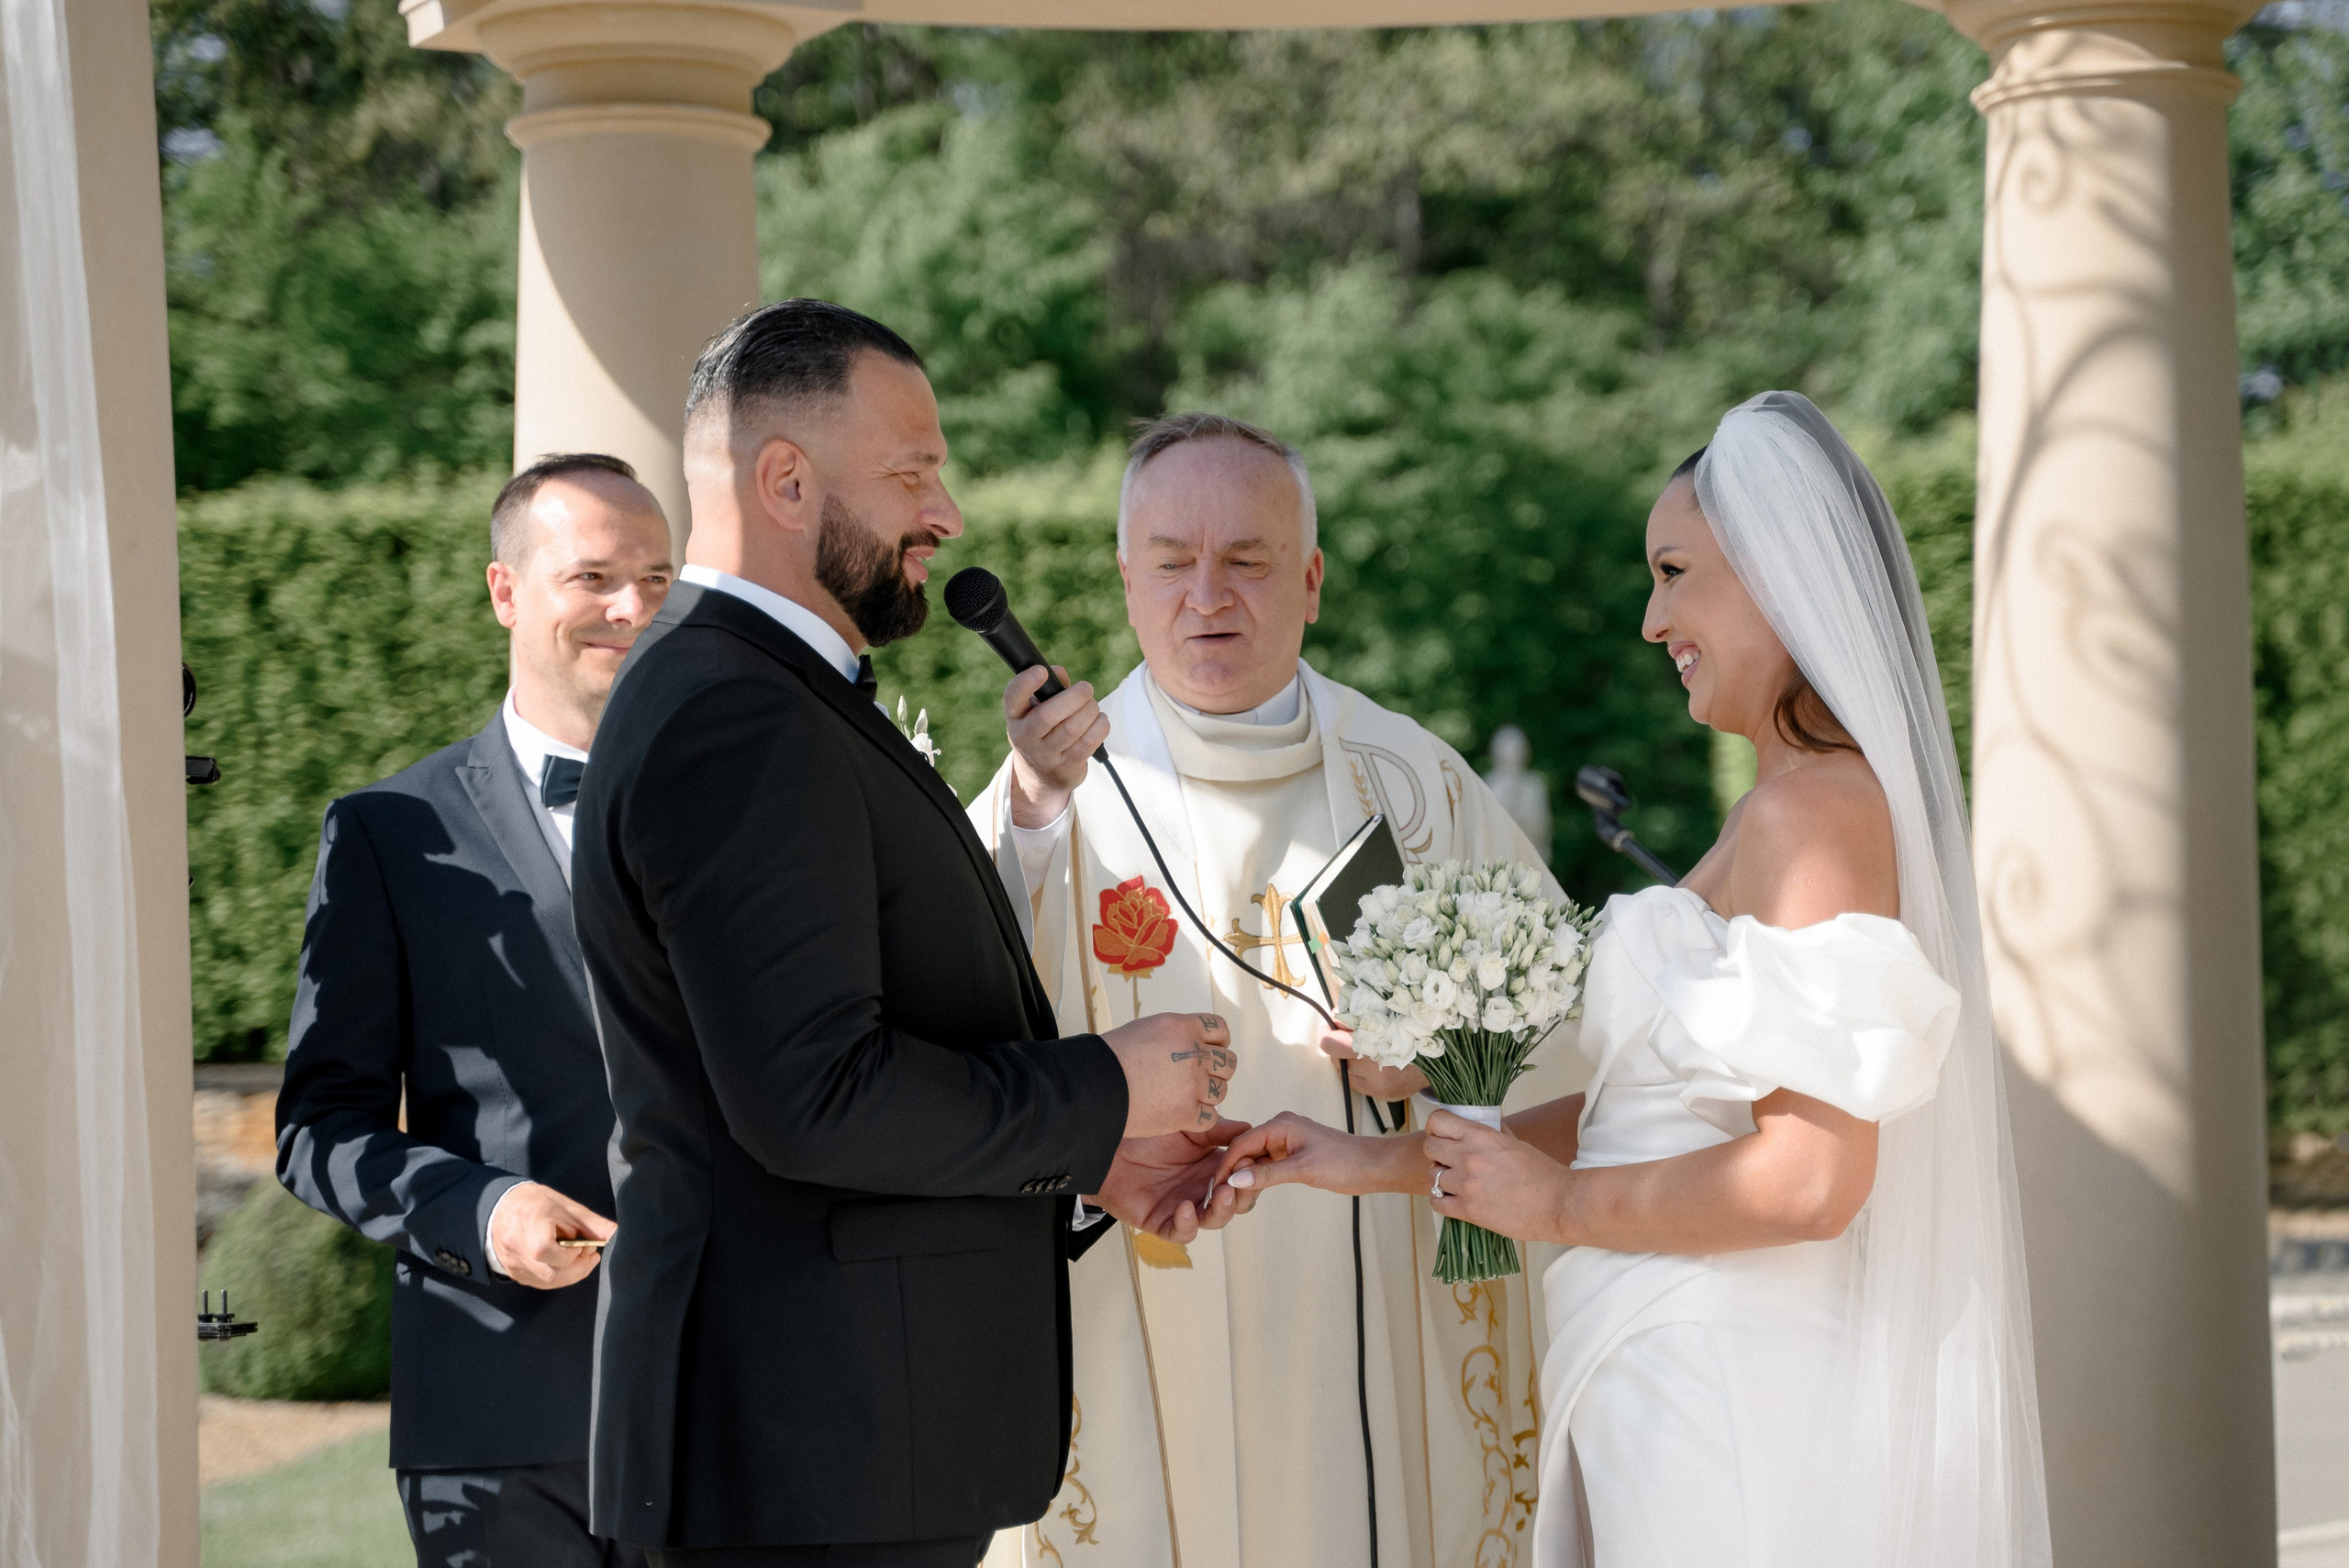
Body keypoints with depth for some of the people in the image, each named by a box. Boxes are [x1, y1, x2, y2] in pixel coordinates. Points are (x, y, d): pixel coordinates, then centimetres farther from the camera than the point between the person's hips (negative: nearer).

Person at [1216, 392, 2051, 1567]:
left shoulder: (1816, 810, -16)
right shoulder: (1800, 806, 13)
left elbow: (1808, 1178, -23)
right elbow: (1662, 1109, 17)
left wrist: (1558, 1204, -10)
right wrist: (1383, 1164, 16)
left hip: (1737, 1417, -9)